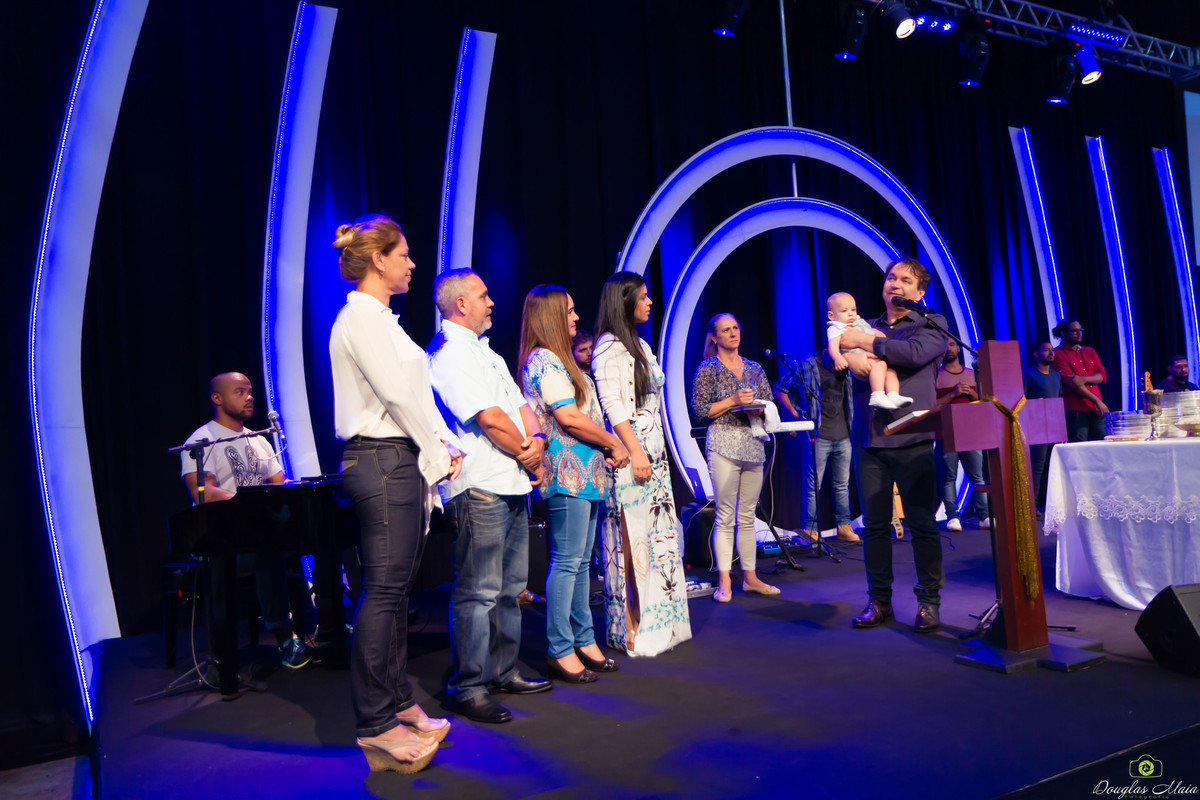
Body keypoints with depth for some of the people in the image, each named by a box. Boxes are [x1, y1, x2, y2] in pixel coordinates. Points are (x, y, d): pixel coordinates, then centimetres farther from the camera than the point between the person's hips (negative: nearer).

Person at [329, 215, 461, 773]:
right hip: (382, 459, -10)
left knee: (396, 589, 14)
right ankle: (376, 726, 4)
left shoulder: (379, 318, 20)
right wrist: (438, 454, -8)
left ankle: (397, 704, 24)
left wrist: (443, 445, 9)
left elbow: (414, 392, 19)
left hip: (402, 461, 10)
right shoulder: (361, 317, -11)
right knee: (383, 590, -5)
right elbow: (397, 396, -16)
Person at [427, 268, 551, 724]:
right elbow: (491, 418, -18)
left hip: (513, 486, 10)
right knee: (477, 592, -5)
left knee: (509, 586, 16)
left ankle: (503, 672, 27)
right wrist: (531, 459, -6)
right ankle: (468, 687, 6)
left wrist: (537, 439, -4)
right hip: (479, 489, -10)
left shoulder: (484, 351, 22)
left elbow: (520, 405, 17)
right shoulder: (448, 353, -11)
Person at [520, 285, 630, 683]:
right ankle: (560, 650, 3)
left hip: (584, 471, 10)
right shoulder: (544, 360, -11)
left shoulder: (558, 360, 20)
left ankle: (584, 640, 21)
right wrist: (614, 444, -6)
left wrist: (606, 448, 9)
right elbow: (569, 417, -17)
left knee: (581, 561, 13)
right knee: (567, 561, -5)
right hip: (567, 472, -10)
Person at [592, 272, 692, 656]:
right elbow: (612, 404, -16)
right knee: (632, 538, -6)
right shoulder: (608, 347, -8)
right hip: (629, 454, -9)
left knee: (658, 534, 11)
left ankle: (656, 622, 21)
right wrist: (635, 452, -20)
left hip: (653, 452, 9)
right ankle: (633, 630, 3)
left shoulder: (640, 345, 19)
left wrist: (656, 451, 18)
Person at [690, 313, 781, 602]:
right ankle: (724, 581, 1)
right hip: (723, 444, -5)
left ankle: (750, 577, 15)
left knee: (748, 515, 8)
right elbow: (699, 411, -5)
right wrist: (732, 401, -12)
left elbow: (770, 403, 18)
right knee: (725, 516, -6)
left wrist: (758, 407, -4)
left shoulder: (754, 368, 16)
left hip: (753, 445, 5)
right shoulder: (707, 369, 1)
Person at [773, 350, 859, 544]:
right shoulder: (806, 367, -3)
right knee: (814, 486, -3)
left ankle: (844, 528, 18)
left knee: (842, 484, 10)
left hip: (843, 436, 6)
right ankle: (810, 530, 4)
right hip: (819, 436, -6)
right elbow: (779, 389, 1)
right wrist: (796, 414, -6)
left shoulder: (844, 369, 13)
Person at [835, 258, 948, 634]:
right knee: (874, 524, 6)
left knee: (922, 524, 0)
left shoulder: (932, 325, 6)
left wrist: (865, 342, -8)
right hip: (868, 439, 4)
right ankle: (879, 600, 16)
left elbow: (914, 353, -14)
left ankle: (929, 602, 11)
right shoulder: (867, 327, 19)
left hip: (911, 440, -4)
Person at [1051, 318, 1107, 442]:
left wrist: (1084, 379, -15)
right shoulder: (1058, 354, -2)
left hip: (1095, 409, 6)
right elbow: (1071, 383, -10)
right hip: (1075, 410, -6)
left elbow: (1102, 375, 8)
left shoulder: (1089, 352, 19)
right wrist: (1096, 400, -10)